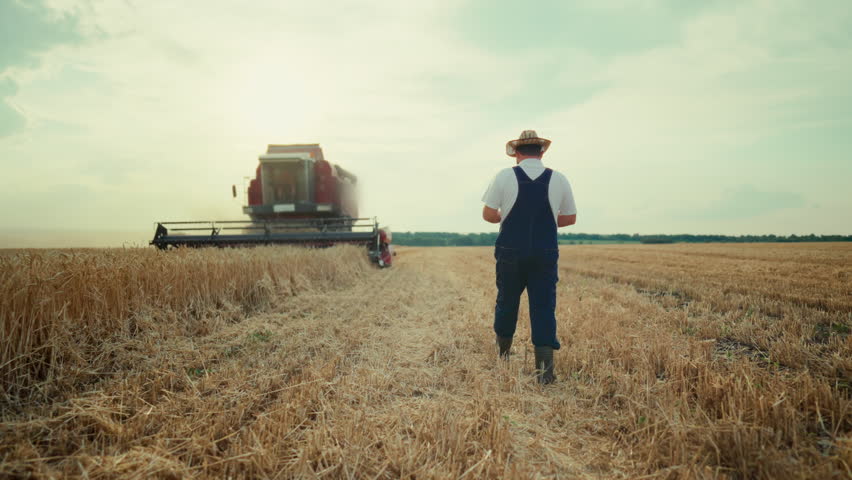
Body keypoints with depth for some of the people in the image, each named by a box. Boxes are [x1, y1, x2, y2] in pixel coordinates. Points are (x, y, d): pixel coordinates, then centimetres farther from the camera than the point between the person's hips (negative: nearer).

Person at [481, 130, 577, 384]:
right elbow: (570, 218, 8)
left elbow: (488, 215, -4)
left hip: (510, 252, 0)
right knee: (544, 307, 2)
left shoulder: (504, 177, -5)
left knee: (506, 301, 16)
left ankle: (502, 355, 33)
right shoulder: (559, 179, 0)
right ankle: (545, 368, -2)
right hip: (546, 255, 0)